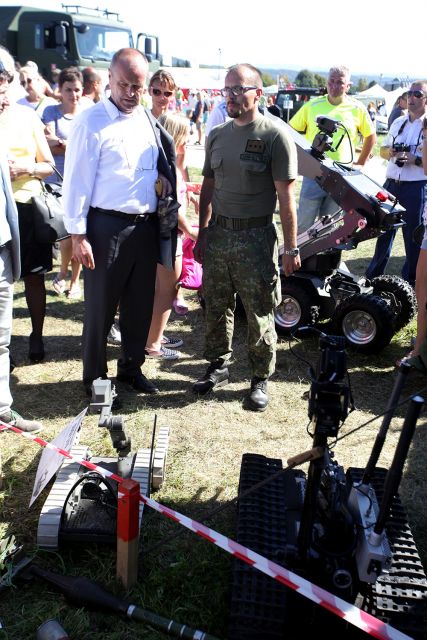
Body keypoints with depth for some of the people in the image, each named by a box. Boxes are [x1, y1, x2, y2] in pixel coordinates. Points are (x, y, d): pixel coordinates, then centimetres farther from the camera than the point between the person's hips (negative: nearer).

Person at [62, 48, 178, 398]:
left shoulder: (148, 119, 10)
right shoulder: (91, 121, -9)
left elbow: (162, 160, 25)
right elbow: (77, 180, -11)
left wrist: (164, 175, 5)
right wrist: (78, 235, -14)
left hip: (147, 225, 6)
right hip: (107, 227, -6)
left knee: (140, 304, 15)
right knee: (100, 307, 5)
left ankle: (132, 367, 33)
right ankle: (94, 376, 23)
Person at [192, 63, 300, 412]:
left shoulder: (275, 135, -8)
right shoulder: (217, 134, 10)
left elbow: (285, 195, -10)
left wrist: (291, 247, -11)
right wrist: (202, 233, 13)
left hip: (256, 237, -5)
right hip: (218, 233, 6)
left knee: (259, 316, 3)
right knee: (217, 308, 14)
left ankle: (261, 379, 19)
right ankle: (218, 367, 32)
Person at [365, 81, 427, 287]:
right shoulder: (398, 122, 12)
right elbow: (383, 150, 20)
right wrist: (390, 152, -1)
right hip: (391, 184, 6)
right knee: (384, 230, 14)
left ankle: (410, 282, 17)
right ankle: (373, 275, 27)